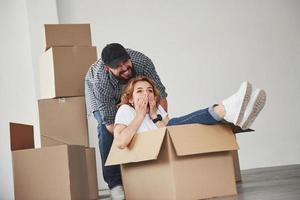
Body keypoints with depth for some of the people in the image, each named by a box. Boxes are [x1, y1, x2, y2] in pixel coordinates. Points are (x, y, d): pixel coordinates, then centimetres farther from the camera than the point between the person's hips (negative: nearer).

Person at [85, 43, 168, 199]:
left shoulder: (142, 62, -39)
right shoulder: (99, 80, -43)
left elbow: (161, 96, -30)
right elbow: (110, 124, -37)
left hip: (129, 89, 3)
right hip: (100, 92, -3)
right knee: (105, 128, -23)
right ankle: (114, 183, -15)